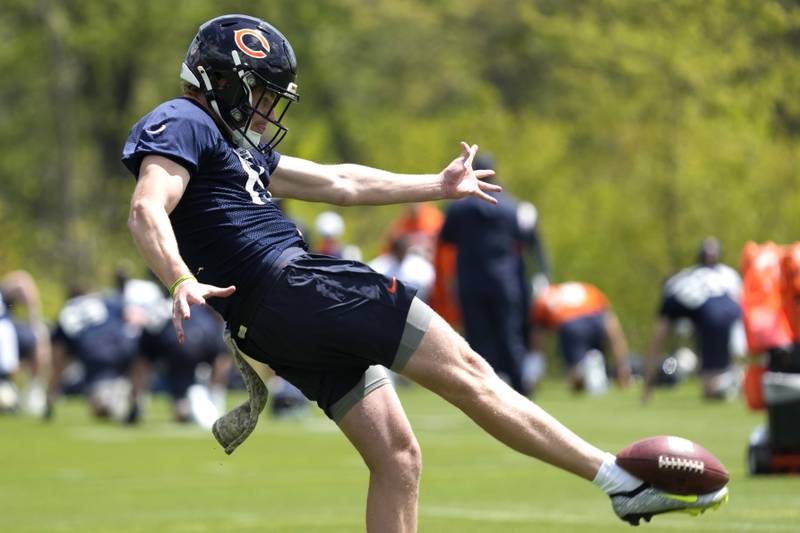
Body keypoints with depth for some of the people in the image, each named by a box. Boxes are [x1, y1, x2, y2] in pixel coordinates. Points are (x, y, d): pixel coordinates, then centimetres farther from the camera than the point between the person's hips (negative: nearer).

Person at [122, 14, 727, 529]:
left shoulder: (237, 145, 26)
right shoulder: (183, 124, -4)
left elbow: (338, 183, 31)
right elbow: (147, 211, -22)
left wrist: (441, 185, 35)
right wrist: (182, 283, -39)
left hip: (277, 330, 10)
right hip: (293, 290, -10)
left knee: (396, 457, 7)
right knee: (466, 372, -7)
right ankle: (622, 481, -5)